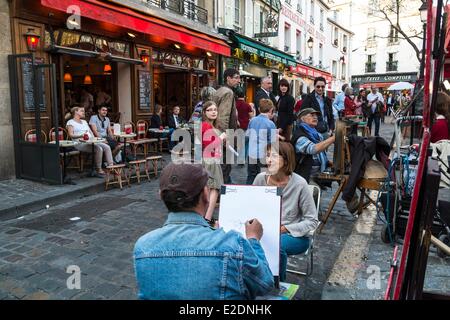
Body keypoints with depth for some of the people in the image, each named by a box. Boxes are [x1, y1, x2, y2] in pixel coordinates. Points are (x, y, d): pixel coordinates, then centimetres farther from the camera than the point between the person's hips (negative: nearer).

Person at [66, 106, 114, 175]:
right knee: (99, 149, -30)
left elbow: (90, 132, 24)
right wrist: (81, 135, -24)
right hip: (80, 143, -7)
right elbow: (71, 135, -7)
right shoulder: (70, 122, 7)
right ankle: (98, 169, -20)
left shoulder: (84, 121, 29)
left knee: (107, 147, -15)